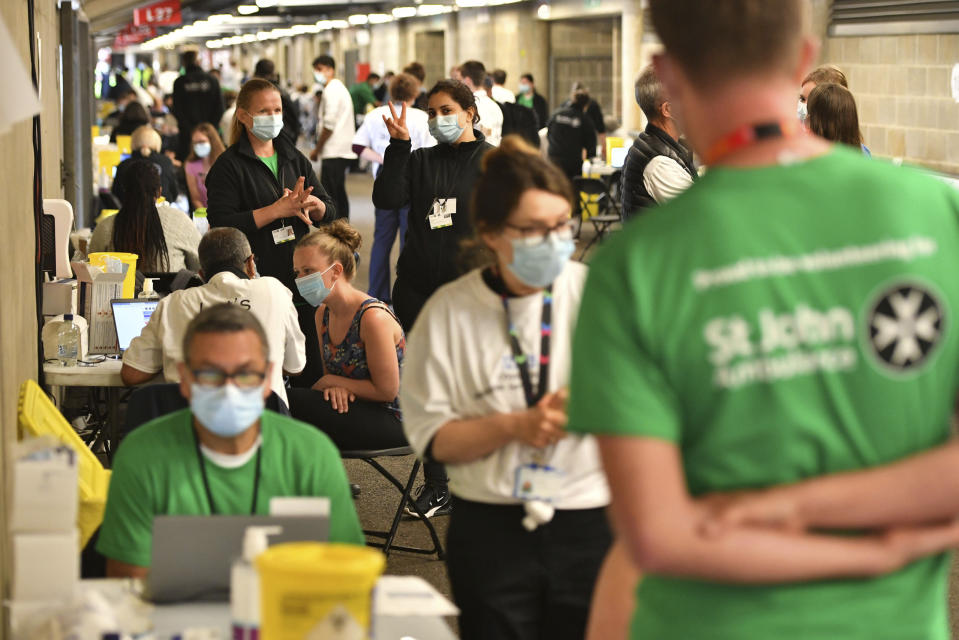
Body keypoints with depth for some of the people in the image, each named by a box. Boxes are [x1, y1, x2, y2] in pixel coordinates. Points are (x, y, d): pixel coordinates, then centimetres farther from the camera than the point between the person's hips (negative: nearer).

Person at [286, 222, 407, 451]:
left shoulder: (373, 317, -21)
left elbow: (387, 391, -18)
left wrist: (332, 382, -10)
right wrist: (334, 388, -11)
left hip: (393, 422, -8)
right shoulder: (323, 314, 5)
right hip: (355, 408, 8)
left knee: (290, 402, -22)